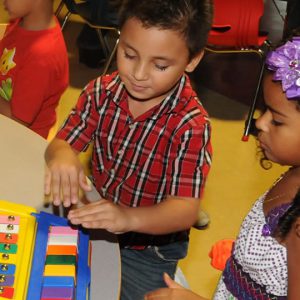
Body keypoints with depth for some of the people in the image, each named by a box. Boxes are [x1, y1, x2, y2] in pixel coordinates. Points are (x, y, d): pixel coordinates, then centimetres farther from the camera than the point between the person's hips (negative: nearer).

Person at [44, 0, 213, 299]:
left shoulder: (191, 125, -26)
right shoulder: (101, 92, -10)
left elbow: (185, 209, -30)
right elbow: (62, 142, -8)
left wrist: (129, 218, -51)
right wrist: (61, 155, -34)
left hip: (150, 243, -4)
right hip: (94, 219, 4)